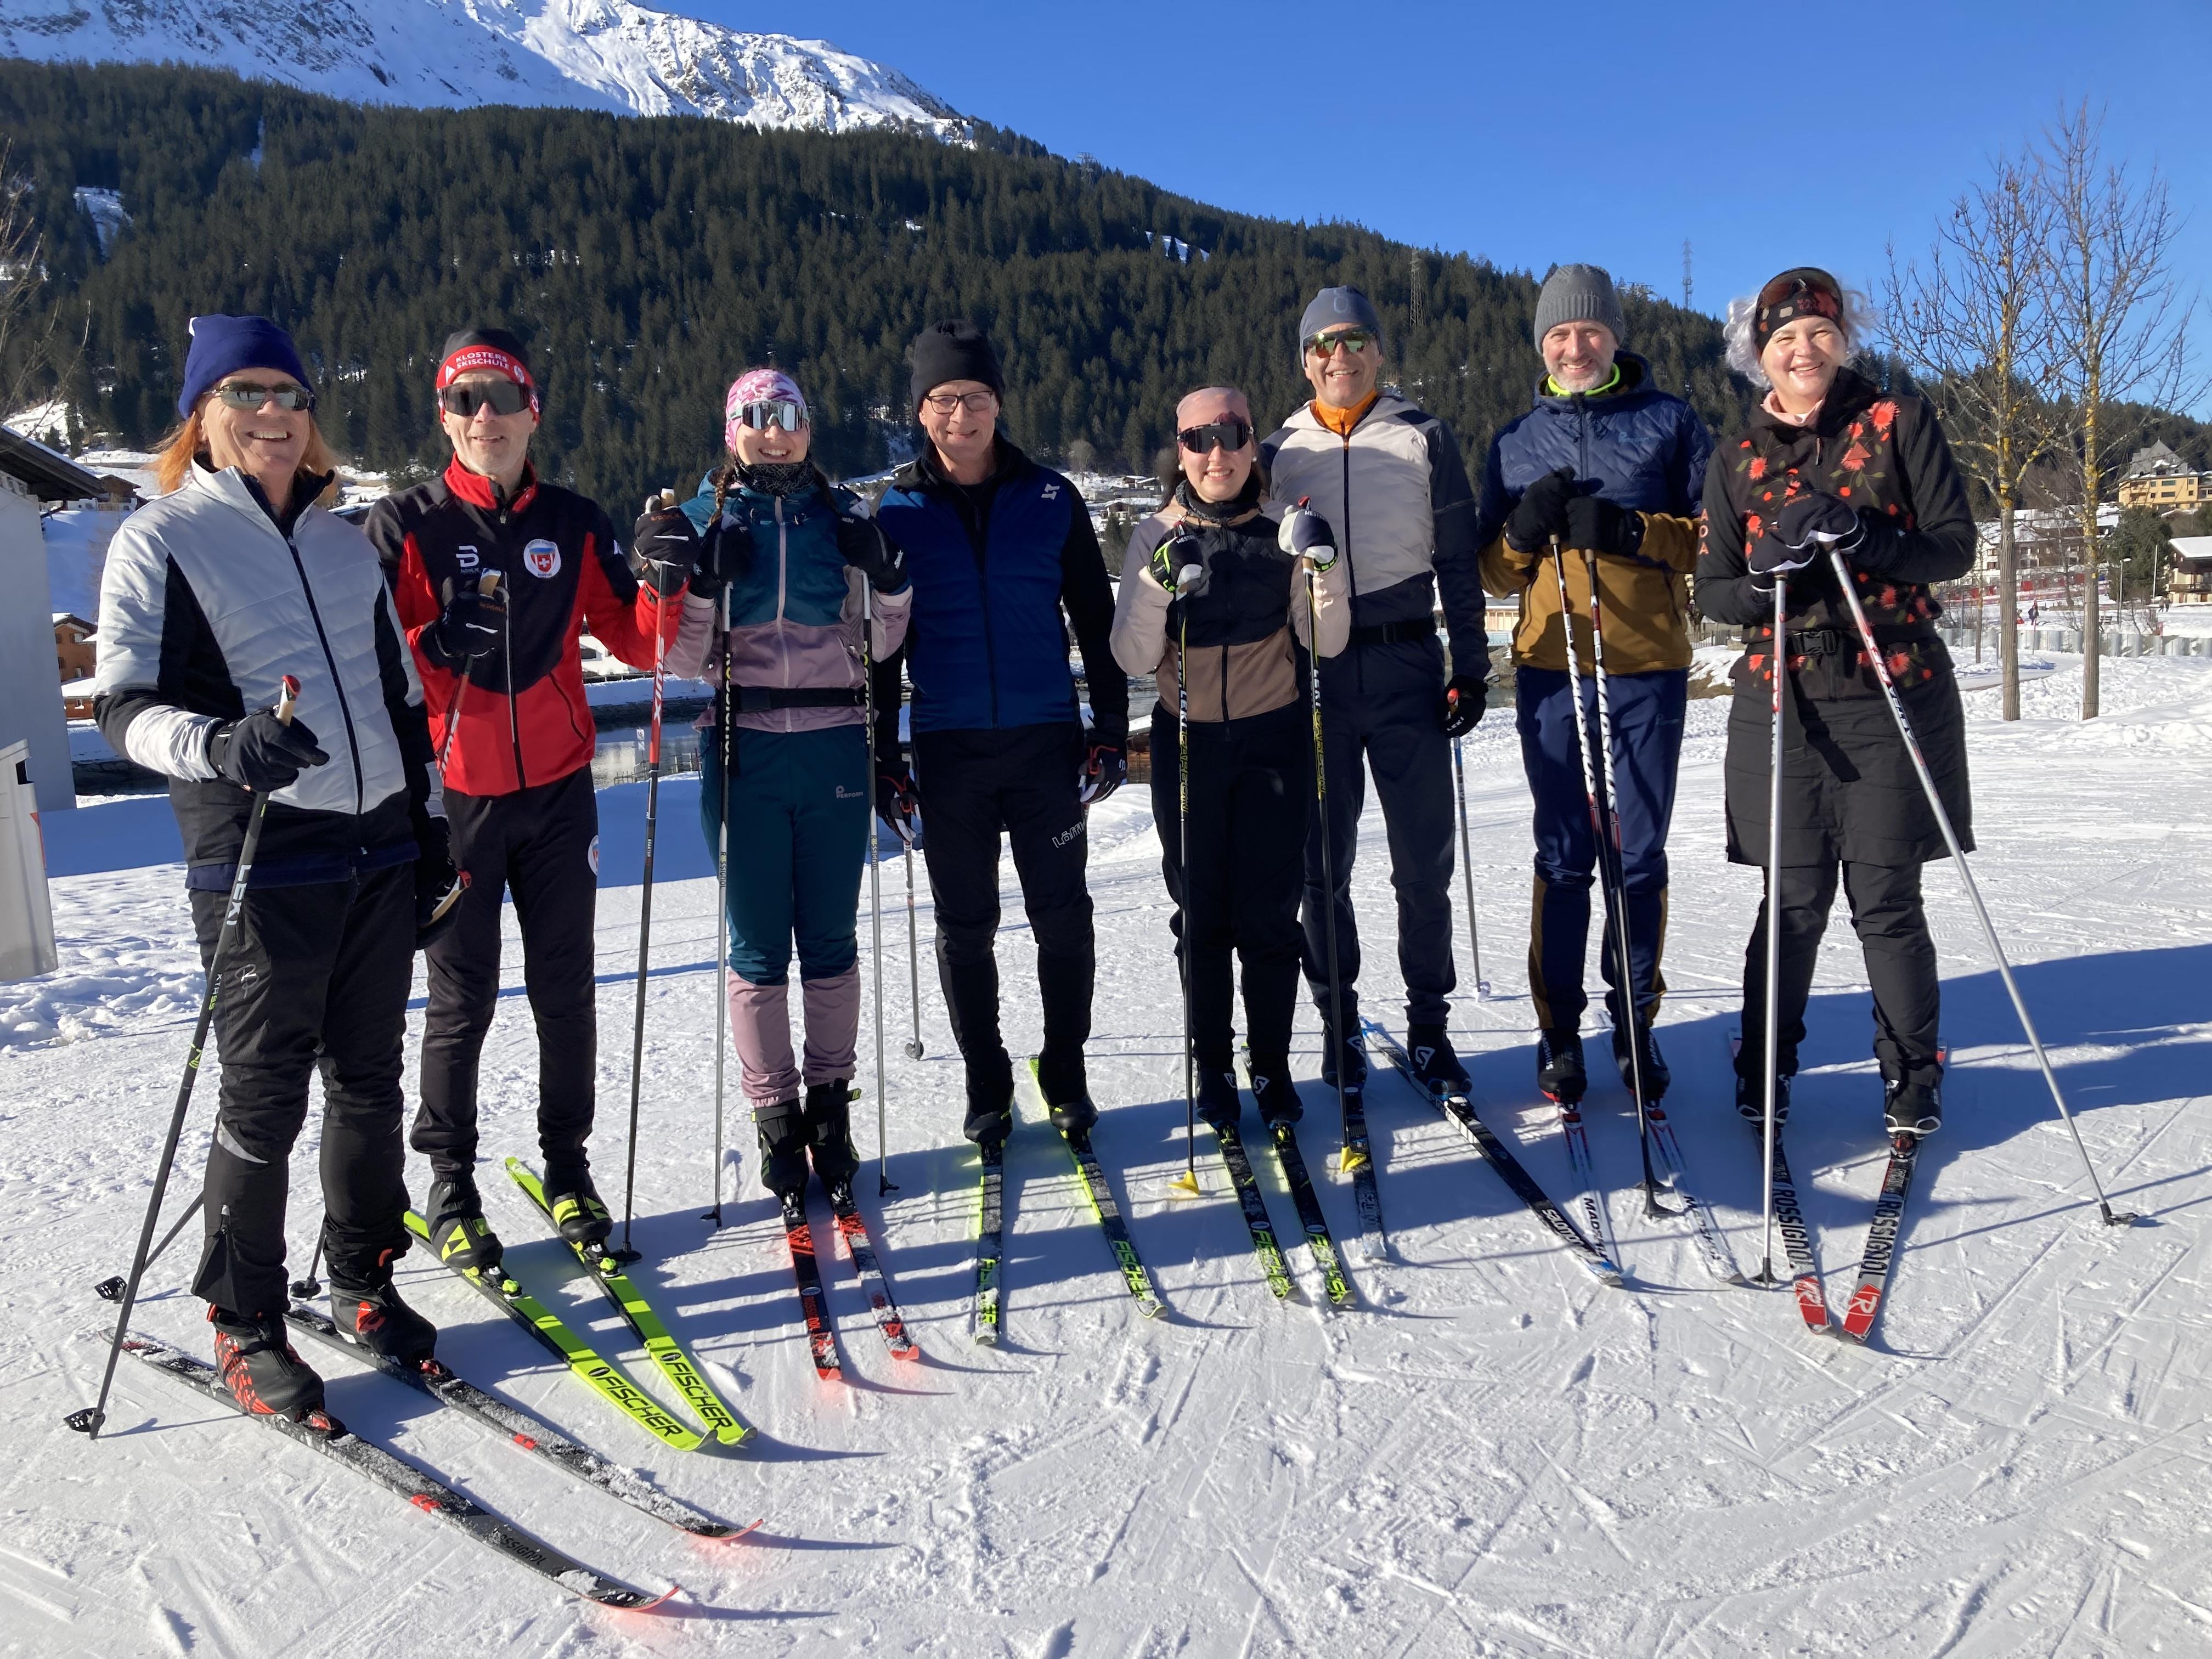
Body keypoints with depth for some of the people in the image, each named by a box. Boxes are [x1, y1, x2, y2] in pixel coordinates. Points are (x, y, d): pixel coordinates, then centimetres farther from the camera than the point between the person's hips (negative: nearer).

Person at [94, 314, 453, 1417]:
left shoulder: (344, 542, 16)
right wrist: (219, 744, -29)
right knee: (264, 1096, 2)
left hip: (381, 853, 5)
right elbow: (125, 703, -9)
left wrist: (430, 825, 16)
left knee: (369, 1079, 12)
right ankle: (244, 1323, 18)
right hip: (260, 863, -5)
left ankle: (362, 1279, 29)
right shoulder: (163, 538, -1)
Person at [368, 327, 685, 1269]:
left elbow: (635, 644, 5)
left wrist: (664, 585, -14)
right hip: (452, 795, -2)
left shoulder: (575, 525, 5)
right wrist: (434, 647, -24)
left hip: (559, 792, 3)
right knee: (461, 998, 5)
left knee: (566, 991, 10)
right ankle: (449, 1183, 21)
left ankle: (567, 1163, 26)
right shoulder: (405, 525, -3)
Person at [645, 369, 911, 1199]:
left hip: (834, 746, 1)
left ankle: (830, 1101, 22)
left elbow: (877, 644, 7)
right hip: (744, 749, -1)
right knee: (758, 944, 4)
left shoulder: (842, 515, 7)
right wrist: (694, 583, -15)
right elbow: (686, 658, 0)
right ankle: (773, 1111, 18)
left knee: (830, 938, 8)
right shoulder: (704, 517, 5)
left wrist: (889, 580, -9)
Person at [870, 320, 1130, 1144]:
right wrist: (883, 759, 2)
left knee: (1063, 916, 5)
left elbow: (1096, 620, 7)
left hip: (1046, 738, 0)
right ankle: (987, 1085, 23)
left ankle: (1066, 1072, 22)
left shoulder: (1051, 499, 3)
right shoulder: (896, 512, 3)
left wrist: (1111, 728, 2)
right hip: (948, 749, 0)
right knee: (965, 927, 8)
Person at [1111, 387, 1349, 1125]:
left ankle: (1272, 1064, 17)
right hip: (1187, 743, 0)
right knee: (1201, 911, 6)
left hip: (1274, 737, 0)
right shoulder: (1156, 538, -1)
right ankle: (1213, 1065, 20)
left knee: (1269, 912, 2)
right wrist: (1156, 586, -23)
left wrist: (1324, 568, -19)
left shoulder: (1283, 530, 1)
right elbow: (1135, 659, -7)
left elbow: (1326, 643, -3)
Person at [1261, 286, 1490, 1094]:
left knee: (1425, 859, 1)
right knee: (1324, 861, 4)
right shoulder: (1280, 452, 10)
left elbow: (1458, 560, 6)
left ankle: (1429, 1022, 14)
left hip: (1407, 667, -1)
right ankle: (1338, 1020, 17)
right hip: (1312, 673, 1)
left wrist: (1470, 667, 0)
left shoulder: (1425, 440, 7)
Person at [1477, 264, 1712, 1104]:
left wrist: (1628, 529, -13)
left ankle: (1635, 1017, 17)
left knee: (1639, 853, 3)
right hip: (1550, 669, 1)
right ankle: (1559, 1028, 11)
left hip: (1649, 666, -1)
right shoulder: (1515, 441, 14)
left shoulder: (1670, 422, 8)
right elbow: (1492, 572, 14)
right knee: (1564, 854, 2)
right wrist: (1524, 531, -8)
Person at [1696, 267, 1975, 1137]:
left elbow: (1954, 544, -2)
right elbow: (1712, 591, 8)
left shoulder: (1900, 422, 4)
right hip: (1783, 704, 1)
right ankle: (1765, 1067, 20)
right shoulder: (1736, 460, 9)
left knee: (1886, 901, 2)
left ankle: (1912, 1077, 19)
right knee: (1795, 899, 2)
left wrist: (1859, 536, -20)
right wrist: (1764, 578, -15)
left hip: (1895, 694, -1)